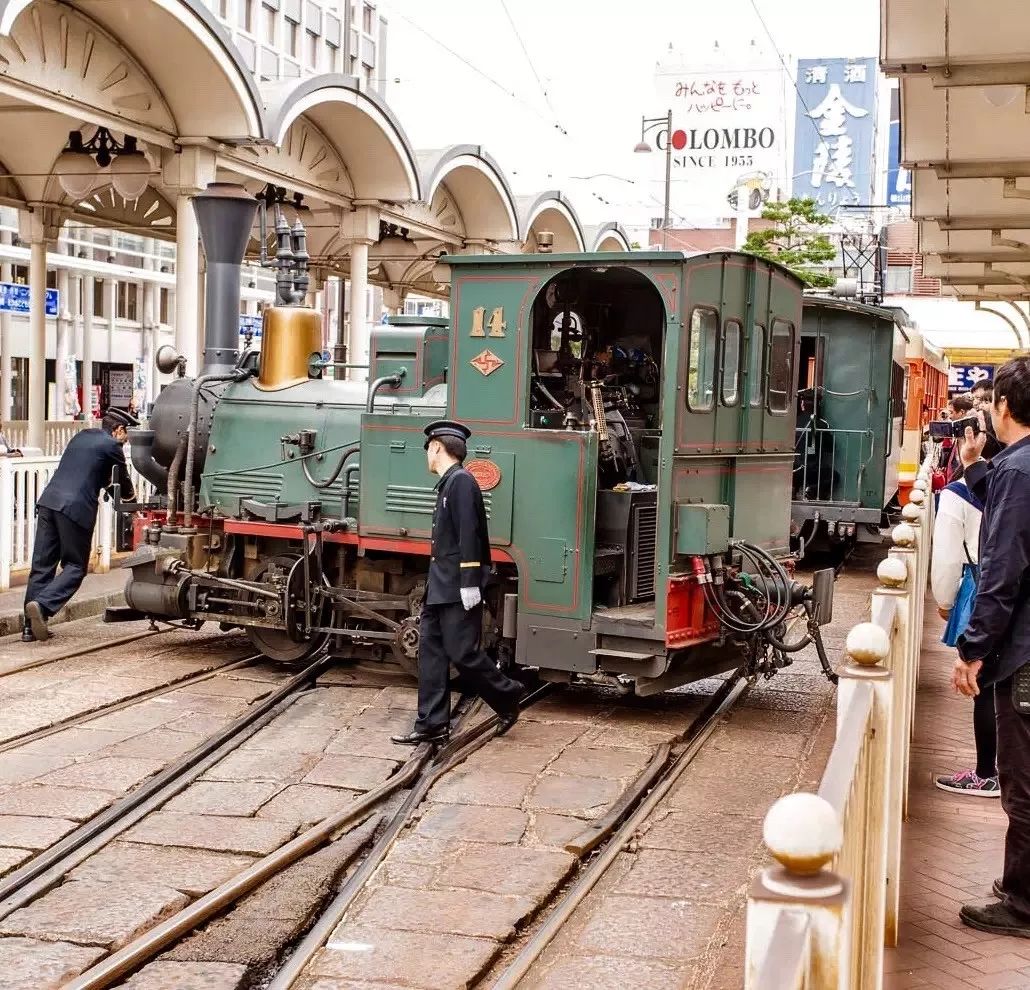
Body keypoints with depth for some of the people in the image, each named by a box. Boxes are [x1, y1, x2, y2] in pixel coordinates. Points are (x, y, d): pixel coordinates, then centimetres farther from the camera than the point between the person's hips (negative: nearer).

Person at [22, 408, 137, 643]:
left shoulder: (81, 436, 22)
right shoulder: (112, 446, 1)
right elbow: (123, 479, 14)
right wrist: (130, 496, 34)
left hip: (49, 500, 7)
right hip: (76, 507, -7)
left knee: (42, 565, 7)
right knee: (75, 567, 3)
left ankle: (30, 627, 8)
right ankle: (41, 604, -18)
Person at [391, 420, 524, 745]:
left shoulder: (461, 481, -14)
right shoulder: (447, 483, 15)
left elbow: (469, 535, -20)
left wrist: (470, 583, -23)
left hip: (458, 591, -9)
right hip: (440, 589, 9)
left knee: (462, 653, -4)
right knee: (431, 651, 7)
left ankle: (508, 697, 16)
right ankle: (432, 724, 11)